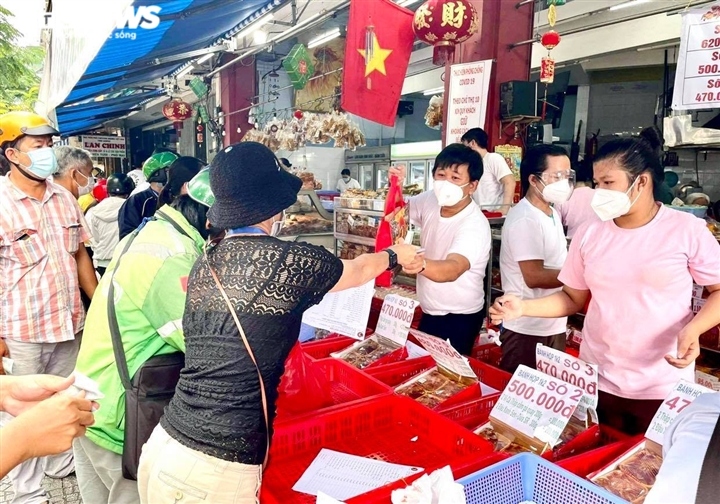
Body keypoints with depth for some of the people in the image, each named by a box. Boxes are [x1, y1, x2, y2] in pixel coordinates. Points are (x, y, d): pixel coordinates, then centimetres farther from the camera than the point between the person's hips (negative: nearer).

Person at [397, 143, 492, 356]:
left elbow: (453, 268, -43)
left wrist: (421, 264, -64)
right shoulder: (431, 200, -6)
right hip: (430, 312, 7)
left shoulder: (475, 225, -27)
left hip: (459, 319, -7)